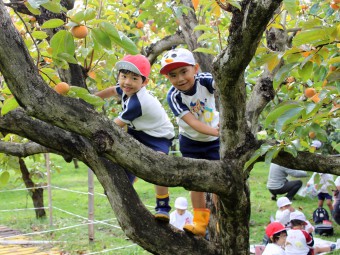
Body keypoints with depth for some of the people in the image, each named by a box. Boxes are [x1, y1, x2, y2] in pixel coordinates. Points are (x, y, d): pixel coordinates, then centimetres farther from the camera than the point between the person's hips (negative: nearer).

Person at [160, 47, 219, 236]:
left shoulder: (204, 80, -26)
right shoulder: (173, 96, -25)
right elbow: (192, 122, -33)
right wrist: (215, 131, -49)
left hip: (214, 141, 0)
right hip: (190, 142, 1)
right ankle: (200, 223, 20)